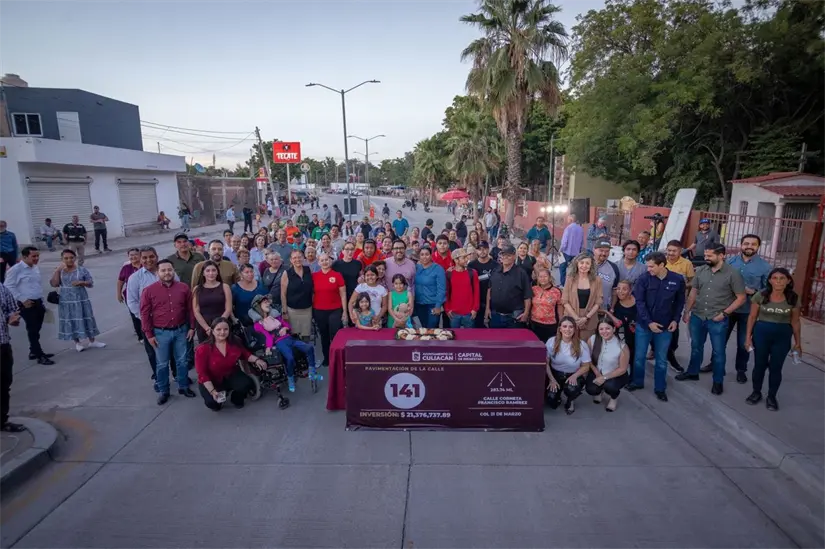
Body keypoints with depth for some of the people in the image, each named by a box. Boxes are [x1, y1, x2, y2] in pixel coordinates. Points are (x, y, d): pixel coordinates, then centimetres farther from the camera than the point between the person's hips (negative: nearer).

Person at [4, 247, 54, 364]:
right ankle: (40, 356, 2)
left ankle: (34, 351, 31)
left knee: (36, 330, 17)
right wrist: (23, 300, -15)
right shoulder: (16, 269, -12)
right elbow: (9, 286, -13)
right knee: (32, 330, -3)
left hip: (38, 303, 7)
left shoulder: (36, 268, 11)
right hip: (26, 305, -7)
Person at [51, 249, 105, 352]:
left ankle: (92, 342, 19)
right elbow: (54, 284, -11)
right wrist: (58, 270, -16)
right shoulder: (59, 271, 0)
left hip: (81, 299, -1)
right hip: (66, 301, 1)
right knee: (71, 321, 6)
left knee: (86, 319, 7)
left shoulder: (82, 269, -3)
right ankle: (77, 343, 20)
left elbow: (91, 283, -2)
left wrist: (81, 282, -21)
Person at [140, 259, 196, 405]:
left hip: (181, 330, 2)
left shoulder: (184, 287, -1)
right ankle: (163, 390, 23)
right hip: (161, 333, -1)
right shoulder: (149, 290, -6)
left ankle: (183, 386, 27)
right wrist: (149, 334, -5)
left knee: (182, 361, 12)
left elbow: (190, 309, 5)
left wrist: (192, 327, 3)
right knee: (162, 364, 9)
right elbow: (145, 314, -4)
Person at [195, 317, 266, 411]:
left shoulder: (235, 343, -11)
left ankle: (236, 399, 10)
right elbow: (202, 374, -20)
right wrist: (212, 391, -28)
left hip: (231, 376, 3)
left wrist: (256, 360, -10)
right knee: (213, 403, -28)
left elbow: (245, 354, 9)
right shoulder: (202, 350, -22)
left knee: (248, 384, -26)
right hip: (211, 382, -3)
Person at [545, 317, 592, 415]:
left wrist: (574, 376, -21)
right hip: (555, 374, 0)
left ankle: (570, 401, 6)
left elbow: (586, 366, -5)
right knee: (551, 402, -19)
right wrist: (551, 379, -14)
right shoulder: (551, 341, -12)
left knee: (571, 389, -34)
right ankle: (557, 397, 22)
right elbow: (546, 363, -6)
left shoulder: (582, 345, -13)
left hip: (574, 375, 0)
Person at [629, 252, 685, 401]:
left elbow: (680, 302, 5)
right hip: (644, 324, 0)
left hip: (665, 326, 1)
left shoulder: (678, 280, -7)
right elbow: (639, 302, -10)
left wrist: (675, 320, -5)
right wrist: (649, 322, -15)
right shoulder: (643, 279, -12)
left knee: (661, 359, 11)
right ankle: (637, 382, 30)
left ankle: (660, 388, 26)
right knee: (639, 356, 11)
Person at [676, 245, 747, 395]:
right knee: (696, 347, 19)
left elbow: (741, 298, -8)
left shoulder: (732, 274, -11)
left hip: (717, 320, -4)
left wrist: (724, 313, -13)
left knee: (718, 351, 9)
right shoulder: (701, 271, 1)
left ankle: (718, 381, 24)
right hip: (697, 316, 4)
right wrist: (687, 311, 8)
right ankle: (692, 372, 36)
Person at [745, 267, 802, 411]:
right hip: (761, 333, 0)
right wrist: (748, 337, -3)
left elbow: (795, 322, 4)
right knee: (759, 365, 11)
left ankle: (771, 397, 24)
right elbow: (752, 317, -1)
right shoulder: (761, 296, -8)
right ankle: (756, 393, 28)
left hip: (782, 336, 1)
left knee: (775, 367, 8)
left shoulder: (793, 298, -4)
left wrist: (798, 342, 6)